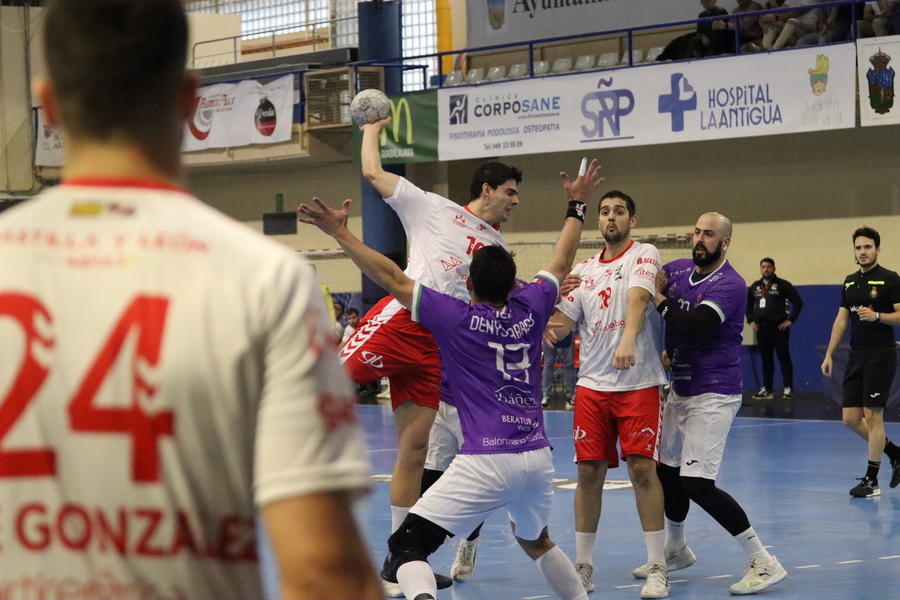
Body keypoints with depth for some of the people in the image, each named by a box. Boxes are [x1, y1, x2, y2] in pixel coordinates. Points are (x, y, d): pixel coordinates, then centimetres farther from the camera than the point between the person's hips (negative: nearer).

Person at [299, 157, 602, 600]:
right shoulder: (530, 309, 9)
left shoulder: (456, 317, -3)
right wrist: (577, 206, 41)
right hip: (537, 457, 6)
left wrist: (340, 233, 5)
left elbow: (391, 278, -1)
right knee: (535, 541, 34)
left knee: (407, 547, -8)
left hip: (485, 462, -6)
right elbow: (561, 264, 27)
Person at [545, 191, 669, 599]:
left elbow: (638, 297, -20)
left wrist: (628, 340, -38)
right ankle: (583, 565, 12)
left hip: (638, 383, -4)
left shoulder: (644, 255, -2)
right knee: (589, 472, 2)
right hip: (592, 384, 4)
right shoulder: (584, 271, 13)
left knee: (642, 469, -8)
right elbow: (563, 321, 13)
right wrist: (546, 327, -12)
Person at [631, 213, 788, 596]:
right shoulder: (676, 270, 5)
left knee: (697, 483, -15)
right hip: (680, 388, 8)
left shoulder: (730, 284, -16)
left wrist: (660, 297, -17)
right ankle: (676, 550, 38)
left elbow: (693, 327, -27)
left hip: (713, 394, -8)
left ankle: (764, 563, -8)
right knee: (666, 471, 15)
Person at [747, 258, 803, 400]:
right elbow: (748, 305, 24)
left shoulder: (783, 285, -4)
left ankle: (788, 388, 2)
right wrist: (750, 320, 12)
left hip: (779, 328, -5)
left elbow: (798, 302, -6)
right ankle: (766, 389, 14)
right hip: (761, 329, 5)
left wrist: (791, 320, -9)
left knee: (784, 358, -2)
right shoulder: (755, 287, 12)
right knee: (765, 359, 9)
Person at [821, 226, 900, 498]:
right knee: (851, 417, 4)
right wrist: (829, 354, 14)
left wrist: (877, 315, -26)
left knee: (872, 415, -6)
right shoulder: (850, 282, 14)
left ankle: (871, 480, 1)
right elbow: (841, 320, 18)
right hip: (856, 356, 7)